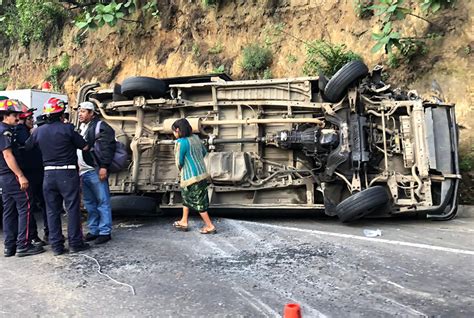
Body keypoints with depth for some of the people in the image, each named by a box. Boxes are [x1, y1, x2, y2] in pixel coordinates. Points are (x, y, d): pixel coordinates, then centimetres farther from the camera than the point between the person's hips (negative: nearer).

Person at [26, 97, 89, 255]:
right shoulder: (67, 128, -8)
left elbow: (27, 146, 15)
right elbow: (84, 147, -3)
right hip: (67, 173, -4)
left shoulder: (38, 131, 4)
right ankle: (75, 243, 8)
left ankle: (56, 245, 13)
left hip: (48, 174, 4)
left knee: (52, 211, 10)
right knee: (72, 208, 4)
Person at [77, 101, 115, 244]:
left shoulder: (100, 126, -6)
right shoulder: (81, 128, 21)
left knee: (102, 202, -3)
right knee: (89, 203, 14)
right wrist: (78, 170, 21)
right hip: (83, 172, 9)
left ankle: (105, 232, 2)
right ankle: (94, 230, 23)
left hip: (95, 171, -9)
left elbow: (107, 147, -15)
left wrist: (104, 166, -21)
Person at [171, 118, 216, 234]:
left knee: (198, 202, 3)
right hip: (202, 173, 9)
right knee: (186, 196, 23)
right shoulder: (195, 138, 5)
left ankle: (210, 226, 11)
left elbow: (179, 162, -13)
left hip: (191, 177, -9)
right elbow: (204, 152, 18)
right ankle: (184, 222, 34)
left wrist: (180, 170, 8)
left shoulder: (181, 142, -19)